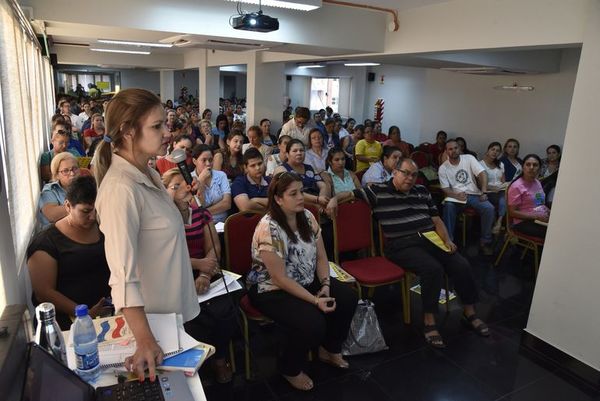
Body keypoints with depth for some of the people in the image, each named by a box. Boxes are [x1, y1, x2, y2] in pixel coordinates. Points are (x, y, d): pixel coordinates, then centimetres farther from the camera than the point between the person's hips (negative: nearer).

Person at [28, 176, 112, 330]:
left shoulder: (102, 229, 11)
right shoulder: (46, 242, -2)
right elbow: (44, 292, -7)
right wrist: (87, 314, -16)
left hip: (108, 311, 4)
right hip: (68, 322, -4)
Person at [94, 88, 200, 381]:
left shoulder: (149, 175, 2)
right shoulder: (121, 188, -27)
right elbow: (123, 275, -34)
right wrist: (145, 341, -40)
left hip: (173, 307, 8)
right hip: (149, 315, -8)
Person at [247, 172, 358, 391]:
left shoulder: (307, 217, -3)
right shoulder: (268, 229, -25)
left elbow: (321, 256, 3)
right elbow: (280, 279, -25)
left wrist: (325, 286, -12)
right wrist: (315, 300, -25)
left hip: (307, 281, 8)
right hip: (272, 290, -7)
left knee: (347, 298, -7)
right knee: (313, 323, -27)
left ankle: (330, 350, 19)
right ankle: (290, 369, 5)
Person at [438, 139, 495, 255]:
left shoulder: (469, 158, 3)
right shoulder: (443, 168, 1)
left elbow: (482, 174, -5)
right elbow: (446, 189, -3)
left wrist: (484, 192, -18)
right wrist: (457, 195, -24)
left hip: (474, 194, 1)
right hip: (455, 196, -1)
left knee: (489, 209, -26)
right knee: (448, 206, -35)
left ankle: (485, 241, -10)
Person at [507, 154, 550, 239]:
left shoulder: (537, 183, 14)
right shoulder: (517, 186, -10)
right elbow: (512, 212, -13)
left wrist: (549, 212, 5)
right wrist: (536, 216, -18)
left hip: (541, 219, 8)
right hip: (524, 222, -8)